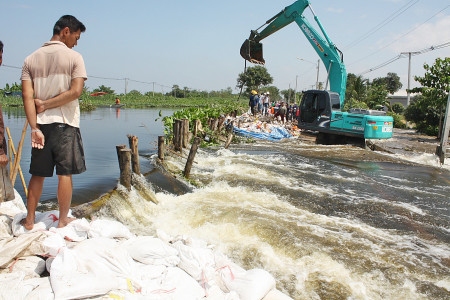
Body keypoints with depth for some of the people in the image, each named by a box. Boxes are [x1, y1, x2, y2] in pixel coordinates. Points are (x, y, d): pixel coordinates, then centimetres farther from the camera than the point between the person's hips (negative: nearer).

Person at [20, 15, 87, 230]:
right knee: (65, 173, 4)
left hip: (41, 124, 4)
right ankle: (63, 220, 13)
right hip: (65, 123, -4)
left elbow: (27, 96, -2)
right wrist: (46, 104, -4)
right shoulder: (74, 57, -2)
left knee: (37, 174, 12)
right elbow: (75, 92, -13)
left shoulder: (30, 59, 9)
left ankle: (29, 220, 21)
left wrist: (34, 128, -7)